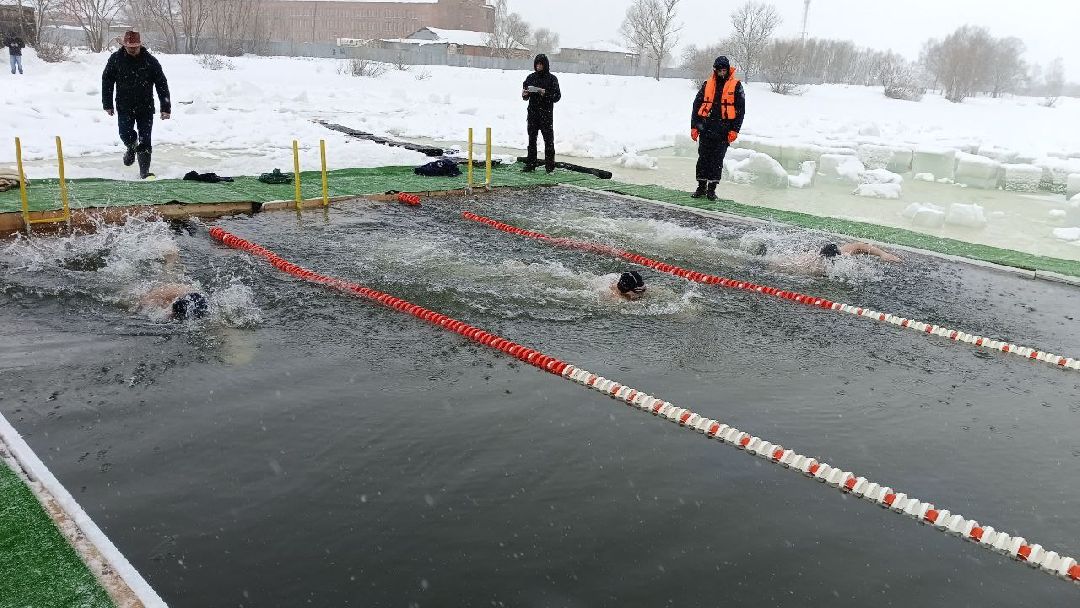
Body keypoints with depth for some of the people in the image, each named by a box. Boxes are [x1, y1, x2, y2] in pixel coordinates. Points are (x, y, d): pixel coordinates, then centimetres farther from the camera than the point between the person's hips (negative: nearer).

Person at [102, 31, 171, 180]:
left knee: (144, 140, -3)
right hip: (124, 107, 1)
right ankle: (132, 147, 26)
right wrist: (108, 104, 4)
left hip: (146, 107, -1)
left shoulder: (150, 60, -6)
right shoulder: (115, 59, -2)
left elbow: (162, 84, -3)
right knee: (125, 134, -10)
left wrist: (166, 108, -6)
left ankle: (144, 171, 5)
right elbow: (107, 81, 7)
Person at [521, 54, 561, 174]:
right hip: (533, 111, 4)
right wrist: (524, 94, -9)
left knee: (548, 139, -2)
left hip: (546, 113, -3)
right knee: (532, 139, 5)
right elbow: (526, 96, 14)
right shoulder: (531, 77, 9)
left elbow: (557, 96, -5)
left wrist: (546, 93, -20)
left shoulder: (552, 78, -1)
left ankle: (550, 166, 3)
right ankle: (530, 165, 10)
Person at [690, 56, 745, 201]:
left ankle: (712, 188, 9)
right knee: (703, 158, 4)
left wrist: (735, 130, -6)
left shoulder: (736, 86, 2)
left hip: (724, 131, -2)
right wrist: (694, 126, 4)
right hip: (706, 128, 2)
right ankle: (701, 186, 14)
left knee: (717, 160, 0)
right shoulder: (707, 84, 9)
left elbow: (740, 110, 1)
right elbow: (697, 105, 11)